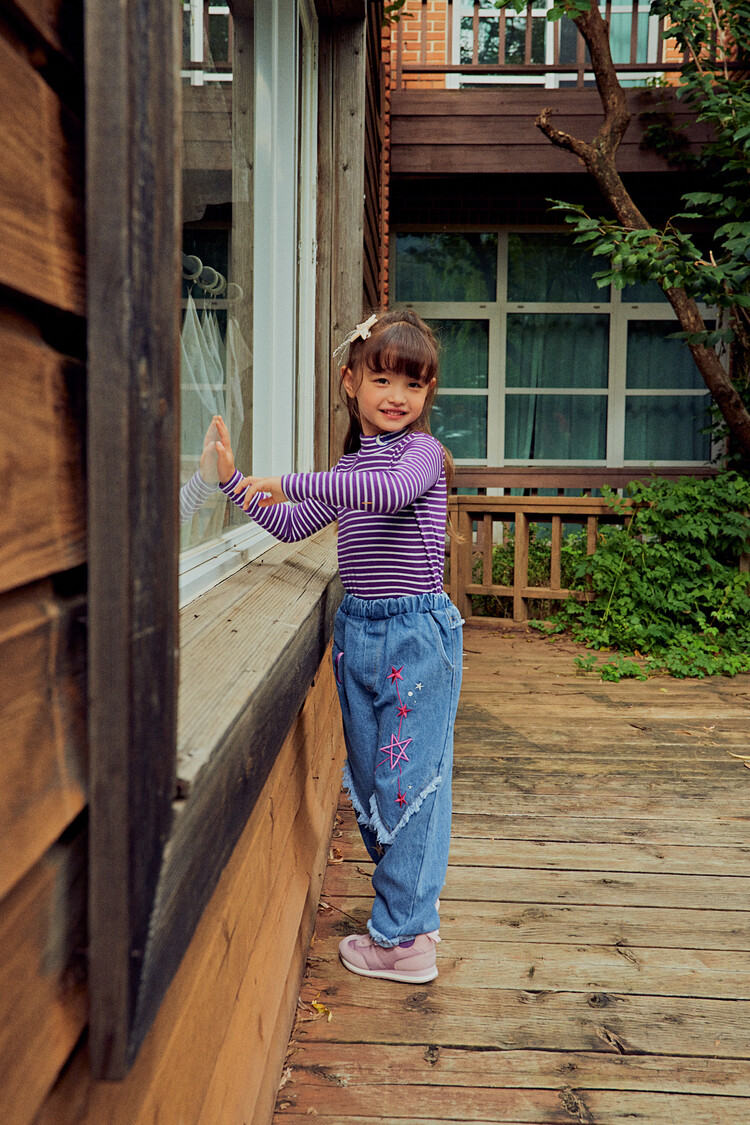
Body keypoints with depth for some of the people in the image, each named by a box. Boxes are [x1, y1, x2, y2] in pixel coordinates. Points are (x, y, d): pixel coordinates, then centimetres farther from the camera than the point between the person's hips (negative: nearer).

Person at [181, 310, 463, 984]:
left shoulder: (422, 450, -7)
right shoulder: (348, 465, 14)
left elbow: (390, 492, -30)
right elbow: (292, 525, 23)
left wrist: (286, 482, -31)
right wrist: (234, 479, 15)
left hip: (416, 632, -7)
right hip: (358, 631, 7)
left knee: (408, 779, -3)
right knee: (369, 782, 14)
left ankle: (403, 940, 9)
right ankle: (412, 906, 33)